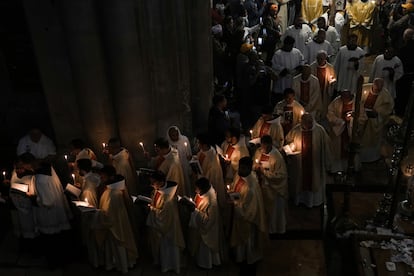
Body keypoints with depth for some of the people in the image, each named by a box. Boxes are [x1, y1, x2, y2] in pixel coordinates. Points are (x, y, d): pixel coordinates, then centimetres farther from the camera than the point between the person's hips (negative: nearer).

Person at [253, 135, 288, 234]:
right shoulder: (258, 151, -7)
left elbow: (281, 175, -24)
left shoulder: (277, 156, -24)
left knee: (275, 210, 15)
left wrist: (264, 171, -26)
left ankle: (277, 231, 38)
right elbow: (254, 165, 8)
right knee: (264, 209, 23)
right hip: (262, 185, 5)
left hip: (275, 188, -5)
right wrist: (256, 167, -16)